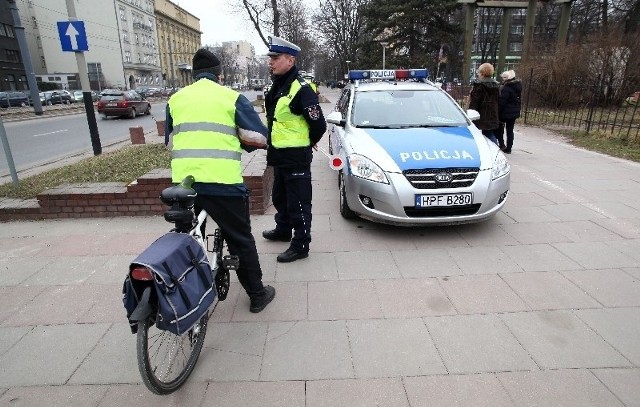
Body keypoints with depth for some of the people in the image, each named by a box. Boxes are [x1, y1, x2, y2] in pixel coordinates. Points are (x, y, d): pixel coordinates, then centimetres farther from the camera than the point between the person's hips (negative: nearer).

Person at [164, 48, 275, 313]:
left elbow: (170, 142, 20)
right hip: (223, 182, -3)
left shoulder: (176, 99, 13)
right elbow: (259, 137, -1)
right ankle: (257, 295, 22)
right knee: (240, 240, 11)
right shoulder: (231, 97, 2)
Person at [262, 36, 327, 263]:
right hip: (279, 156, 10)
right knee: (280, 197, 23)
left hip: (296, 158, -10)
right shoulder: (277, 87, 12)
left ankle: (301, 245, 12)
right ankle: (283, 230, 43)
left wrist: (304, 145, -2)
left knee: (298, 203, 0)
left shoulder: (301, 90, -18)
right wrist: (274, 146, 17)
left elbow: (319, 125, -18)